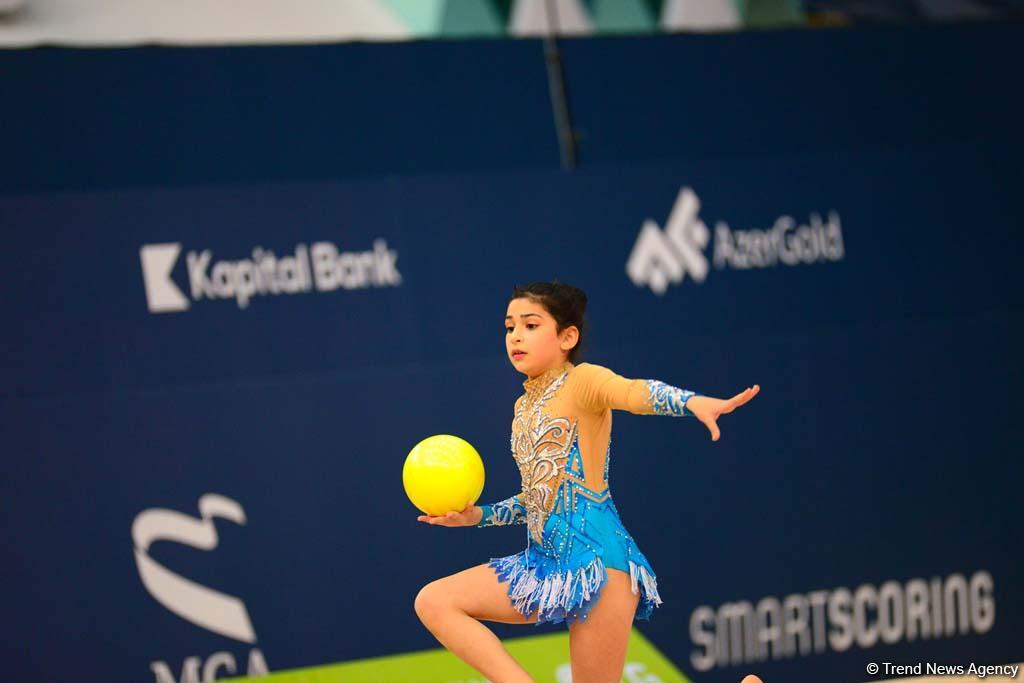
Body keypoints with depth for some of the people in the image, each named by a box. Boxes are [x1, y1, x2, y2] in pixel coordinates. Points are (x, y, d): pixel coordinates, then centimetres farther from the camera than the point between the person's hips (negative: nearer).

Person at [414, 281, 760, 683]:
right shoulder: (524, 408, 18)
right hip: (544, 563, 8)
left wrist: (692, 401, -49)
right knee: (432, 602, -2)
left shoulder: (581, 381, -6)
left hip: (596, 560, -8)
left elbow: (634, 392, -28)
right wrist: (478, 516, 15)